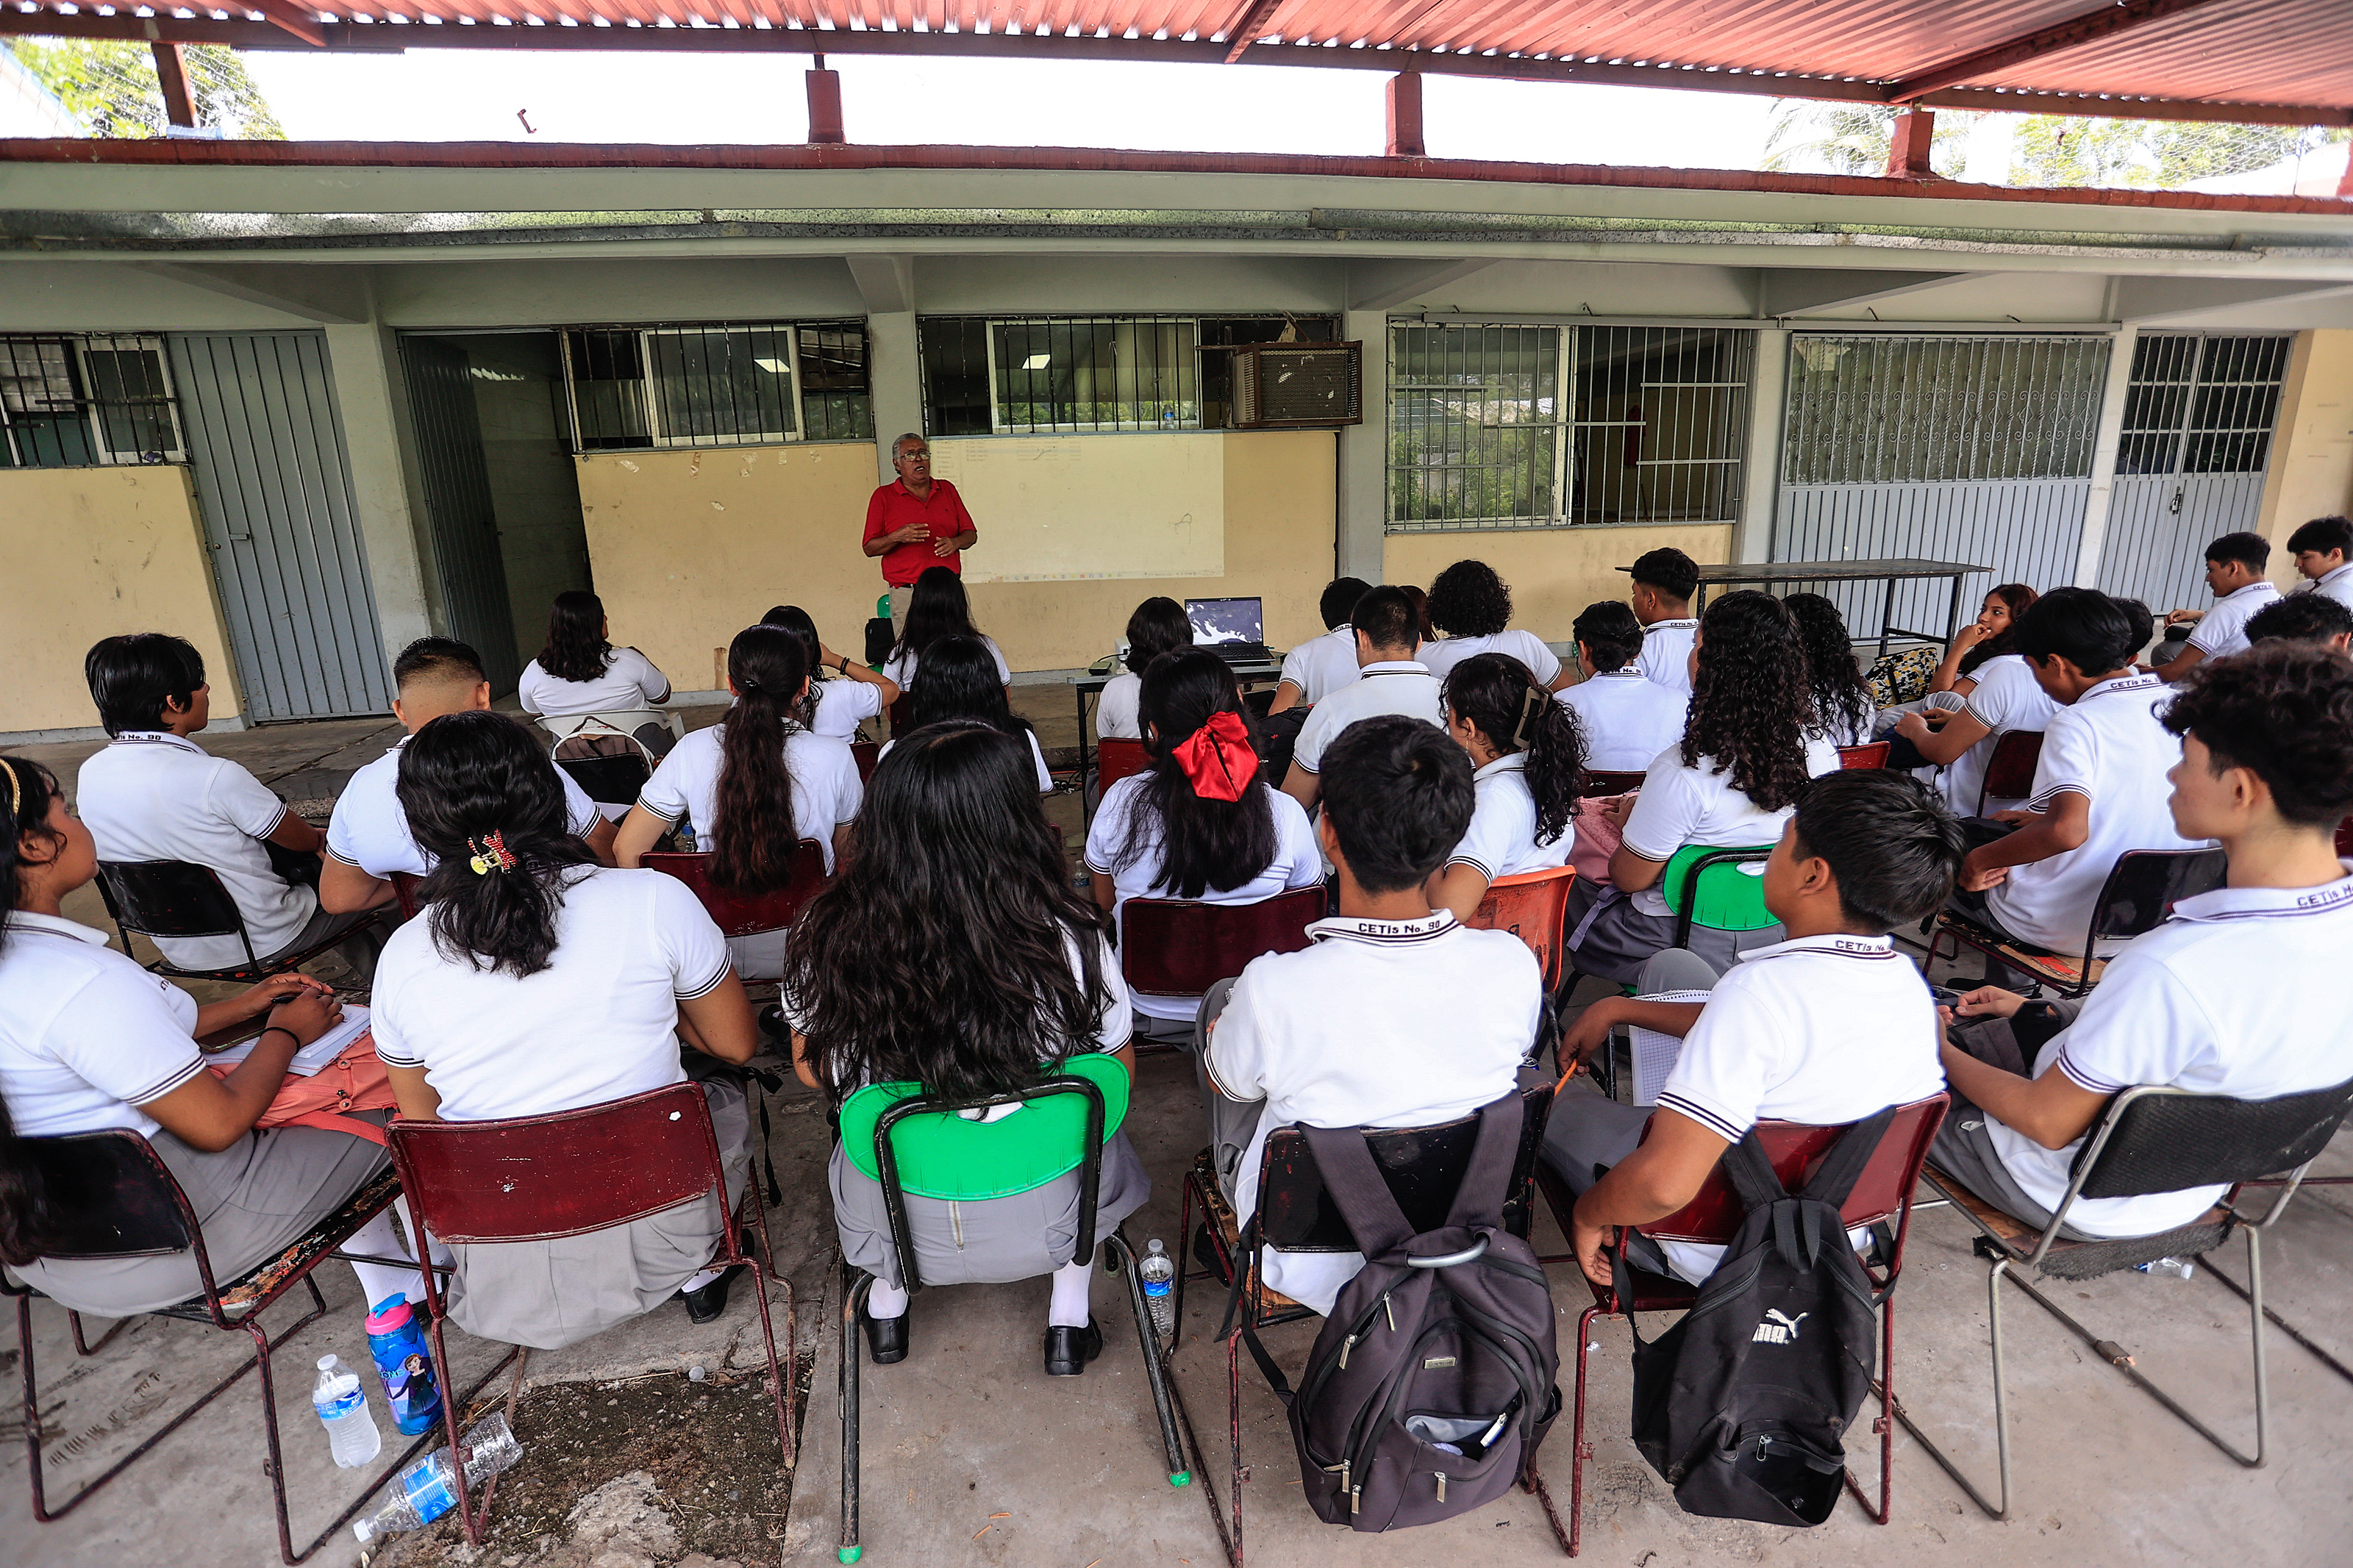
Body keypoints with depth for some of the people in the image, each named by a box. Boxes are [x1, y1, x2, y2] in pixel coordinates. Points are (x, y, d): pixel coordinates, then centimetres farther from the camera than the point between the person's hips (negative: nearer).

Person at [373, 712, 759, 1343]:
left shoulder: (402, 959, -8)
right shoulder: (656, 901, -17)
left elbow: (421, 1121, 7)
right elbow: (737, 1045, -3)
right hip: (659, 1243, -2)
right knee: (724, 1090, 28)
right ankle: (701, 1272, 27)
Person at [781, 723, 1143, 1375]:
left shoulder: (829, 936, -22)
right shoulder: (1068, 939, -26)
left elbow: (813, 1073, -3)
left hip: (896, 1216, 2)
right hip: (1043, 1213, -1)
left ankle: (887, 1308, 43)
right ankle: (1069, 1320, 36)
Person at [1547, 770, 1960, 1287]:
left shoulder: (1765, 988, -37)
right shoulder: (1908, 980, -11)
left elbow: (1665, 1183, -42)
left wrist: (1588, 1214, -20)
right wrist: (1619, 1008, 10)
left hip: (1718, 1253, -7)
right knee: (1670, 967, 16)